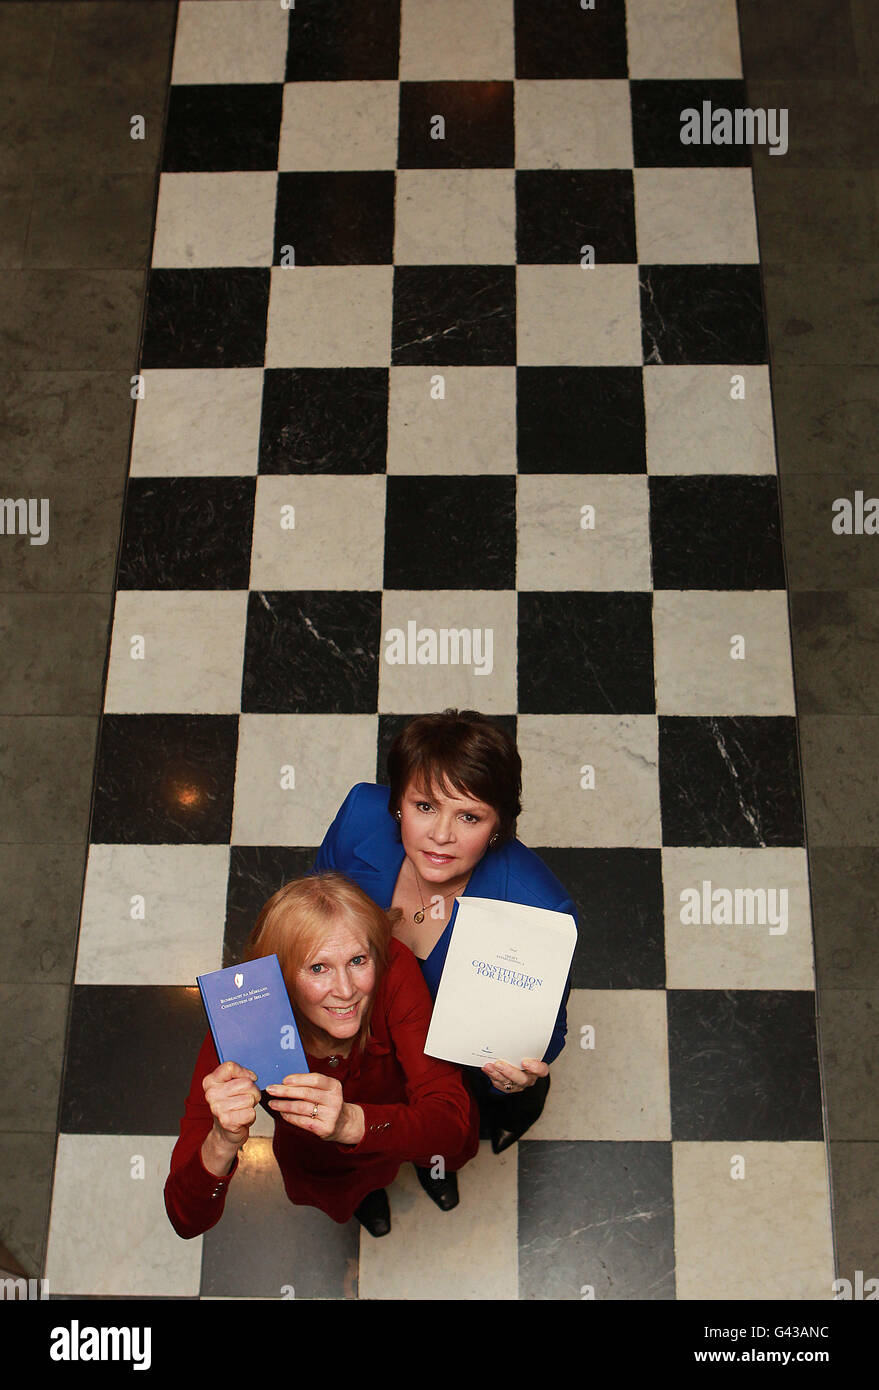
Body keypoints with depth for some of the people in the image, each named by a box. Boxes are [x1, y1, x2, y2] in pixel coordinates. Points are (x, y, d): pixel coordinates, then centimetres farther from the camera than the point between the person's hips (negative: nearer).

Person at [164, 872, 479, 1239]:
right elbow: (187, 1220, -33)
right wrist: (222, 1144, -54)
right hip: (318, 1171, 1)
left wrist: (350, 1122, -54)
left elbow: (454, 1124, -36)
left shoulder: (394, 969, -31)